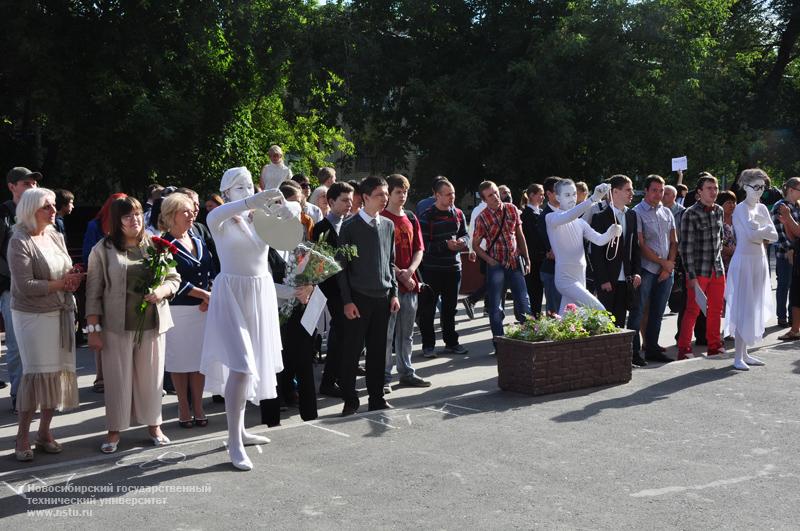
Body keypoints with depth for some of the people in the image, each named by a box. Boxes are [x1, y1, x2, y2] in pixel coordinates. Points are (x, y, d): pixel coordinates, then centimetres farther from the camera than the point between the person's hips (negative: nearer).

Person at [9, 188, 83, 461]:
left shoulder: (56, 236, 11)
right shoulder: (20, 242, -10)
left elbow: (69, 271, 18)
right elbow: (25, 285, -17)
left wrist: (74, 280, -5)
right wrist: (60, 284, -13)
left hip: (62, 313, 6)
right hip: (34, 316, -6)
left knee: (59, 372, 6)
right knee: (37, 373, -7)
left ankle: (44, 431, 18)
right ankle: (22, 436, 5)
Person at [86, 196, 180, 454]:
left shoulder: (154, 246, 7)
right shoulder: (103, 249, -1)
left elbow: (174, 278, 10)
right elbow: (93, 292, -2)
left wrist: (161, 290, -12)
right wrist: (93, 329, -5)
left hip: (152, 324, 2)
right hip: (117, 326, -2)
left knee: (151, 375, 9)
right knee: (118, 377, 3)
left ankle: (153, 424, 23)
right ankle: (114, 430, 16)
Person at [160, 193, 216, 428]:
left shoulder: (198, 241, 12)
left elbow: (212, 272, 10)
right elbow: (175, 281, -14)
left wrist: (210, 298, -6)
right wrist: (204, 295, -12)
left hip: (203, 309, 5)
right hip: (178, 309, -5)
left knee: (199, 357, 8)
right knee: (180, 359, 3)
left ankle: (198, 409, 17)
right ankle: (183, 410, 13)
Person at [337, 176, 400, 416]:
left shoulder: (388, 225, 10)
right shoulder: (350, 227, -5)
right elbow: (342, 266, -5)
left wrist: (394, 293, 8)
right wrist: (347, 300, -10)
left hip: (383, 297, 4)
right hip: (358, 297, -4)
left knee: (378, 350, 9)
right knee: (352, 350, 0)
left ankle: (377, 398, 19)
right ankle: (350, 401, 9)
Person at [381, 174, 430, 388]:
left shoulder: (411, 218, 13)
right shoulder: (382, 219, -5)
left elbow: (419, 250, 12)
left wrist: (410, 271, -6)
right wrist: (399, 274, -15)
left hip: (410, 282, 6)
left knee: (407, 332, 13)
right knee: (386, 332, -2)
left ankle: (406, 372, 21)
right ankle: (383, 376, 5)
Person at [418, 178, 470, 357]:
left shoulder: (458, 214, 6)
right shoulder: (426, 216, -12)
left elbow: (465, 234, 17)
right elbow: (422, 245, -16)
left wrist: (463, 241, -6)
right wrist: (446, 245, -22)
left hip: (454, 267, 5)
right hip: (431, 268, -5)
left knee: (450, 307, 15)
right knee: (428, 308, 1)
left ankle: (451, 342, 26)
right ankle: (428, 345, 11)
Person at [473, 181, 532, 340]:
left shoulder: (512, 209, 3)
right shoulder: (483, 217, -7)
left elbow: (520, 236, 10)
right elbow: (475, 245, 0)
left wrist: (526, 259, 8)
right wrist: (490, 260, -9)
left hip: (515, 262, 3)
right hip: (496, 265, -3)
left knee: (523, 303, 4)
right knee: (495, 306, 2)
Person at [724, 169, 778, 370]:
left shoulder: (762, 208, 12)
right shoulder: (741, 209, -10)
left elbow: (774, 236, 5)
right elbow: (751, 234, -22)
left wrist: (760, 233, -12)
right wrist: (766, 230, -5)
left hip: (759, 260, 8)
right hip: (744, 261, -8)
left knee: (754, 308, 9)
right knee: (742, 309, -8)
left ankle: (745, 353, 16)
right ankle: (738, 358, -6)